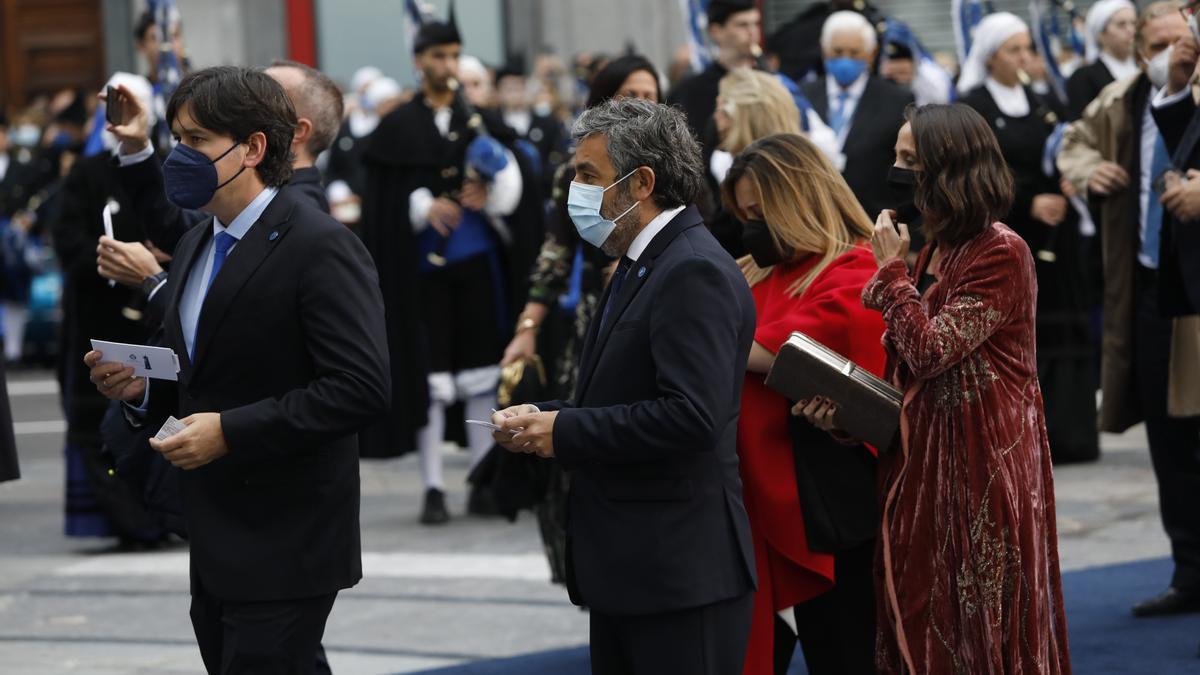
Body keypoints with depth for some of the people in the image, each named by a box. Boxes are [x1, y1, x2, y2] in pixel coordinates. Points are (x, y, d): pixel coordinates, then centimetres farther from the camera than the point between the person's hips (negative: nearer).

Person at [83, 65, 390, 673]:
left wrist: (230, 430, -23)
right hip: (215, 553, 9)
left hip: (284, 554, -8)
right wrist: (141, 389, 2)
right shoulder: (196, 245, 14)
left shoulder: (319, 247, -14)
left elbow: (359, 388, -21)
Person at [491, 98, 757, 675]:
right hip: (628, 569, 10)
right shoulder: (642, 266, 17)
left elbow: (690, 415, -27)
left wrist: (564, 432, -18)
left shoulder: (695, 273, -16)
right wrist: (543, 416, 4)